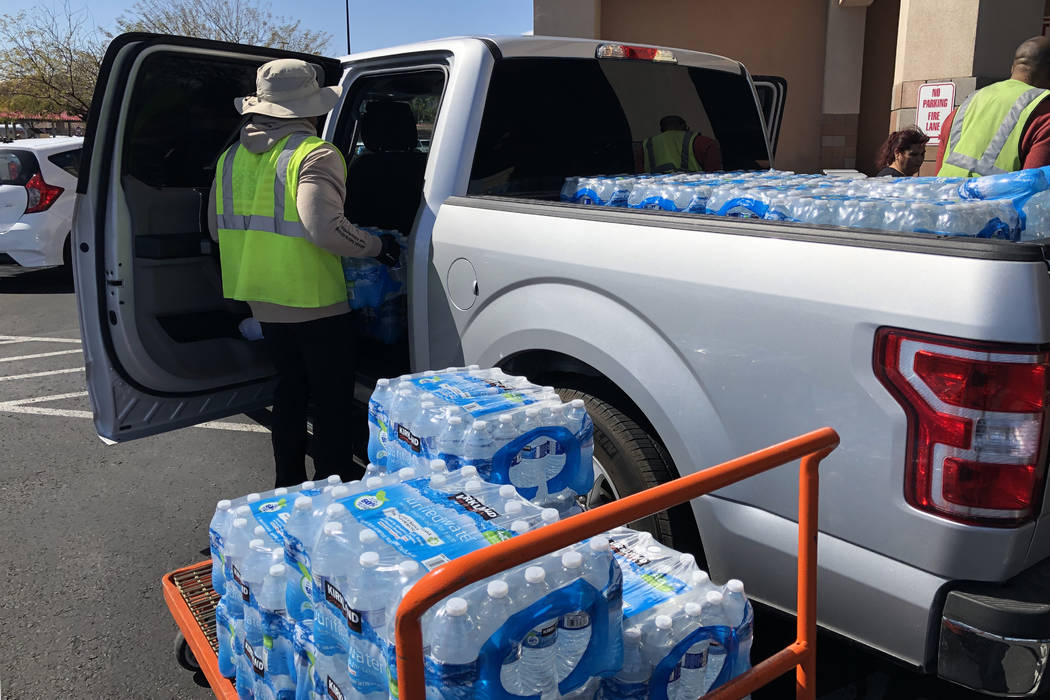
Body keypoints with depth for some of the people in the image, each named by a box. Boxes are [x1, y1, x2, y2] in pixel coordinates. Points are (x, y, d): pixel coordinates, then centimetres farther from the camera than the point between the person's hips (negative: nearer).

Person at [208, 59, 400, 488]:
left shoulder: (231, 158, 7)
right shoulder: (314, 154, -16)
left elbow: (217, 227, 16)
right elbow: (324, 226, -30)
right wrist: (378, 247, -16)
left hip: (263, 303, 7)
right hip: (314, 303, -7)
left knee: (290, 389, 22)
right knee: (332, 401, 7)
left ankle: (288, 484, 32)